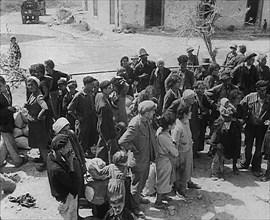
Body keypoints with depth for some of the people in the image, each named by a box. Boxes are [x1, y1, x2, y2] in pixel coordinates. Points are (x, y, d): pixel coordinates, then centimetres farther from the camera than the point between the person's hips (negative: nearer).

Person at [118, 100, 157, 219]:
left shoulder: (147, 121, -4)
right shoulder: (135, 125, -32)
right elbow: (122, 141, -35)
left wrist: (152, 153, 8)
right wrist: (134, 149, -22)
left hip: (147, 158, 9)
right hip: (138, 160, -8)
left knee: (143, 180, 26)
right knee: (137, 183, 9)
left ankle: (137, 197, 50)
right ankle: (134, 206, 28)